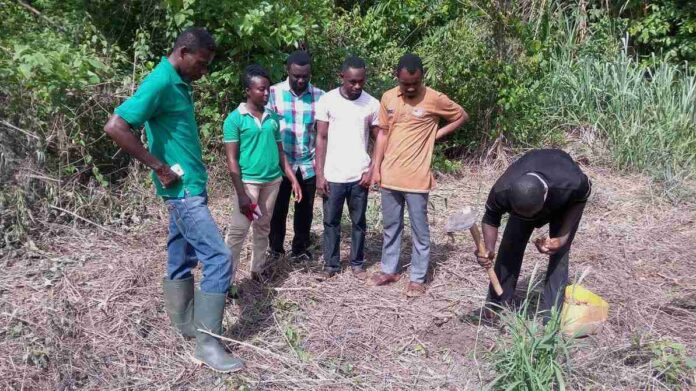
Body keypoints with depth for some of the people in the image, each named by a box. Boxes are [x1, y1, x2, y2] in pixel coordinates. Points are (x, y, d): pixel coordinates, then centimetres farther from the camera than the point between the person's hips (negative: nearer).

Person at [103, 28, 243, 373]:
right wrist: (159, 167, -20)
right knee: (218, 258, -10)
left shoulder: (178, 83, 12)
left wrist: (194, 168, 15)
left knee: (182, 258, 16)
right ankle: (207, 343, -2)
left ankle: (186, 327, 28)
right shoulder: (160, 83, -17)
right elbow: (115, 127, -25)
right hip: (183, 189, -10)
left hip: (190, 187, 10)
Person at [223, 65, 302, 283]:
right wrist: (241, 194, -15)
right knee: (238, 231, -5)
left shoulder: (273, 118, 7)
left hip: (273, 181, 5)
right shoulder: (235, 119, -8)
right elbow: (231, 160, -10)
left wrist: (293, 180, 6)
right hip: (249, 182, -5)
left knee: (263, 229, 14)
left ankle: (257, 270, 26)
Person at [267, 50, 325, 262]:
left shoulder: (319, 96, -2)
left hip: (308, 163, 1)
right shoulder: (274, 93, -5)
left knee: (305, 210, 12)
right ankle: (276, 248, 29)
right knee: (278, 209, 10)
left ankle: (300, 249, 29)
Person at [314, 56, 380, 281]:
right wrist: (319, 174, -5)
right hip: (333, 175, -1)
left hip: (359, 176, 1)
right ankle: (331, 265, 22)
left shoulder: (372, 104, -2)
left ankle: (357, 263, 26)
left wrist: (372, 170, -6)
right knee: (331, 222, 8)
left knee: (358, 222, 11)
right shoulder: (327, 100, -4)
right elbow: (321, 138, -2)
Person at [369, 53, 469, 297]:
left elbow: (462, 117, 5)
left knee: (419, 231, 5)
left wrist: (436, 134, -5)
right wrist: (376, 168, 5)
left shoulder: (435, 99, -8)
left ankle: (418, 279, 17)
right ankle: (389, 270, 30)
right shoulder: (388, 98, 4)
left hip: (416, 178, -4)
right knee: (391, 226, 16)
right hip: (390, 176, 4)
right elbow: (383, 134, 9)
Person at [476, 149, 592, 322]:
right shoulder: (501, 192, -40)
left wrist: (563, 237, -28)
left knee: (559, 253, -12)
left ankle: (551, 316, -1)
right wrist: (489, 250, -36)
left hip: (564, 201, -1)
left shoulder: (571, 184, -45)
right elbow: (490, 219, -19)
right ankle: (496, 304, 11)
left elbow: (581, 199, -19)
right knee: (510, 247, -4)